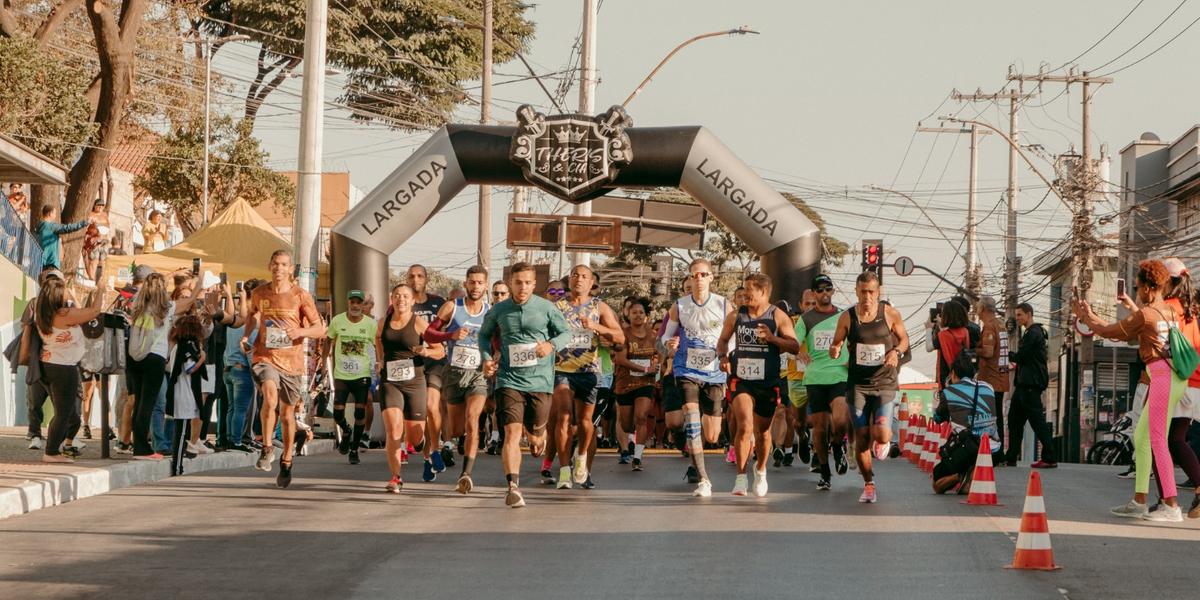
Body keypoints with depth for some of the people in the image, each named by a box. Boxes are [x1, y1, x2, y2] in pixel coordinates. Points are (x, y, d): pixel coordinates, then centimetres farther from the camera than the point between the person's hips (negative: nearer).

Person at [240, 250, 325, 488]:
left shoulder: (301, 295, -4)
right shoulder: (259, 293, 4)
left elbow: (320, 329, -3)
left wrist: (301, 331, -23)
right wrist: (246, 335, 9)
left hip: (291, 360, 0)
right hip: (264, 356, 0)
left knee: (287, 413, 10)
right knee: (270, 395, -29)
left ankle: (286, 462, 30)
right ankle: (267, 449, -14)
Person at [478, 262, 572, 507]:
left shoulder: (546, 308, 0)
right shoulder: (498, 311, 3)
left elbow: (566, 332, 7)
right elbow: (484, 335, 19)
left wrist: (551, 344, -14)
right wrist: (486, 358, 1)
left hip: (540, 380, 1)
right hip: (509, 380, -1)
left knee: (535, 433, 13)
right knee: (512, 433, -16)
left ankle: (538, 438, 52)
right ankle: (513, 487, -22)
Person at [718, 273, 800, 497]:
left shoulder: (778, 317, -3)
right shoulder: (736, 316, 3)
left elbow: (795, 346, -5)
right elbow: (722, 340, 16)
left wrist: (772, 338, -20)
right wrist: (723, 356, -4)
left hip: (768, 382, 0)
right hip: (741, 379, 0)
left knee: (763, 431, 13)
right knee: (745, 425, -20)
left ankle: (760, 469, 40)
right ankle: (741, 476, -12)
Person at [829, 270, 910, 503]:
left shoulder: (890, 314, -3)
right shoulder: (847, 317, 0)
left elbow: (904, 338, 11)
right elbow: (836, 343, 10)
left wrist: (897, 351, -10)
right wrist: (834, 350, -14)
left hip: (885, 383, -1)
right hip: (858, 385, 1)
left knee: (881, 434, -19)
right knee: (861, 438, -1)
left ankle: (883, 443, 20)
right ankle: (868, 483, 21)